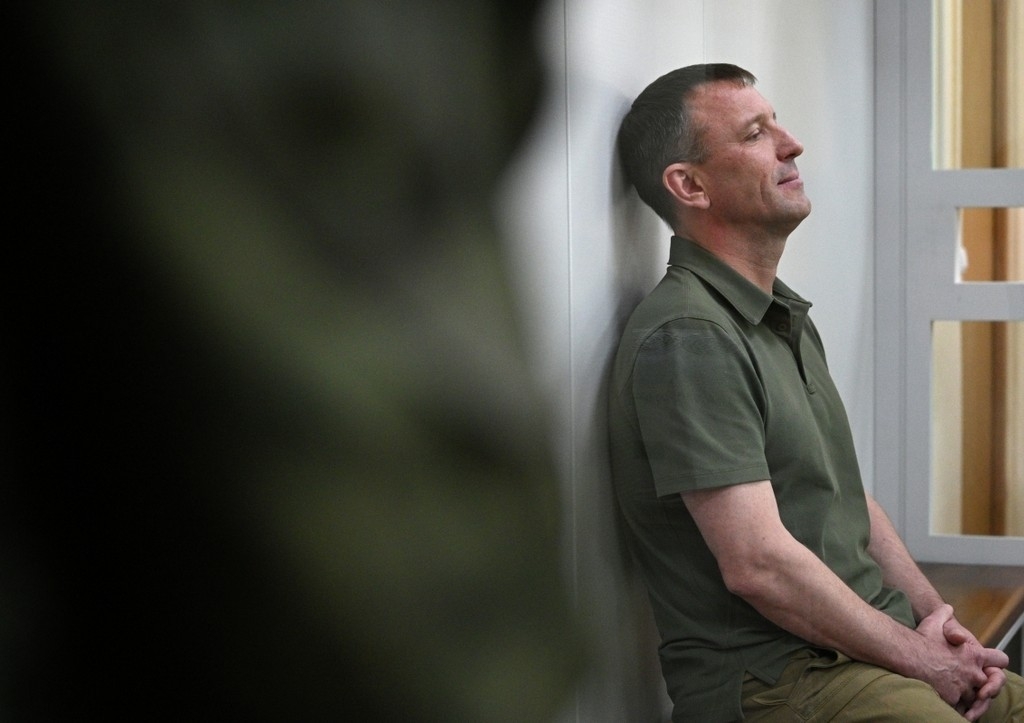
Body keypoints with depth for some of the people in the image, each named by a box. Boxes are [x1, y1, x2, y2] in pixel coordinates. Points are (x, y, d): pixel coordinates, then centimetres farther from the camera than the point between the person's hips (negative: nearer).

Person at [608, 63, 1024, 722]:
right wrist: (919, 658, -10)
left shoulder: (789, 321, 19)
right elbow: (759, 565, -19)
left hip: (878, 646, 9)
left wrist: (936, 619, 6)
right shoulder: (687, 341, -14)